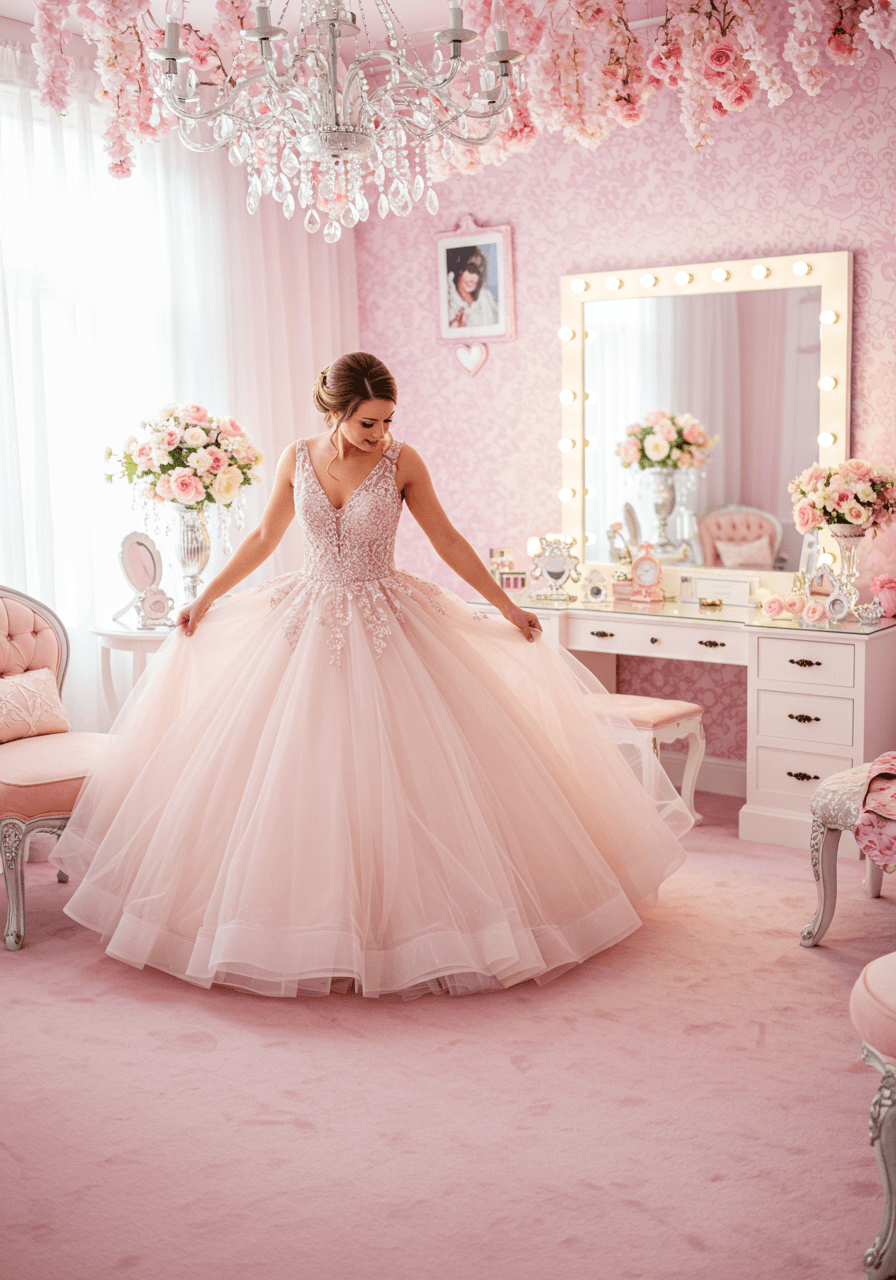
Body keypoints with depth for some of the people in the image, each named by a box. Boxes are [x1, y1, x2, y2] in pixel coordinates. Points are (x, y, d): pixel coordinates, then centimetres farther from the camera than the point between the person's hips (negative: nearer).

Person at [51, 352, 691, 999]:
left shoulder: (402, 462, -6)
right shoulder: (298, 458, -1)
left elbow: (448, 541, 2)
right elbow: (264, 538, 12)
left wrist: (507, 607, 2)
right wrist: (206, 598, 14)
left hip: (386, 626, -2)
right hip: (312, 623, 2)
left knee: (399, 770, -5)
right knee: (299, 773, 2)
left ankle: (399, 916, 9)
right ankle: (310, 929, 15)